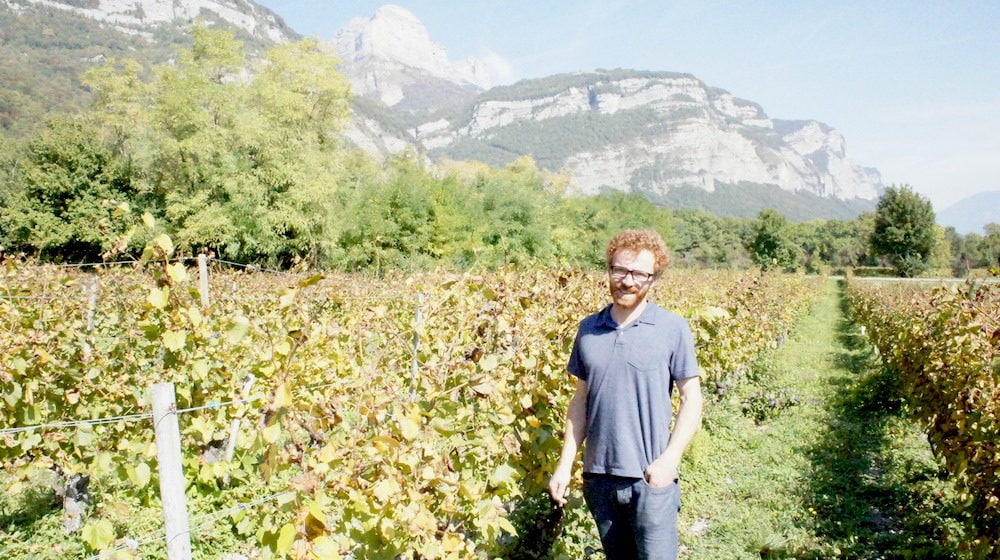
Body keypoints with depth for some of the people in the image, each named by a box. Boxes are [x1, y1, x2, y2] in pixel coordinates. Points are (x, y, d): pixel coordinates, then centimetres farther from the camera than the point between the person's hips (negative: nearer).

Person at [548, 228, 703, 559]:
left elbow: (691, 399, -3)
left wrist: (670, 459, -15)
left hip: (651, 478, -4)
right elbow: (581, 399, 10)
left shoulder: (673, 329, -6)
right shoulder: (588, 329, 5)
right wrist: (565, 463, 6)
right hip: (598, 477, 4)